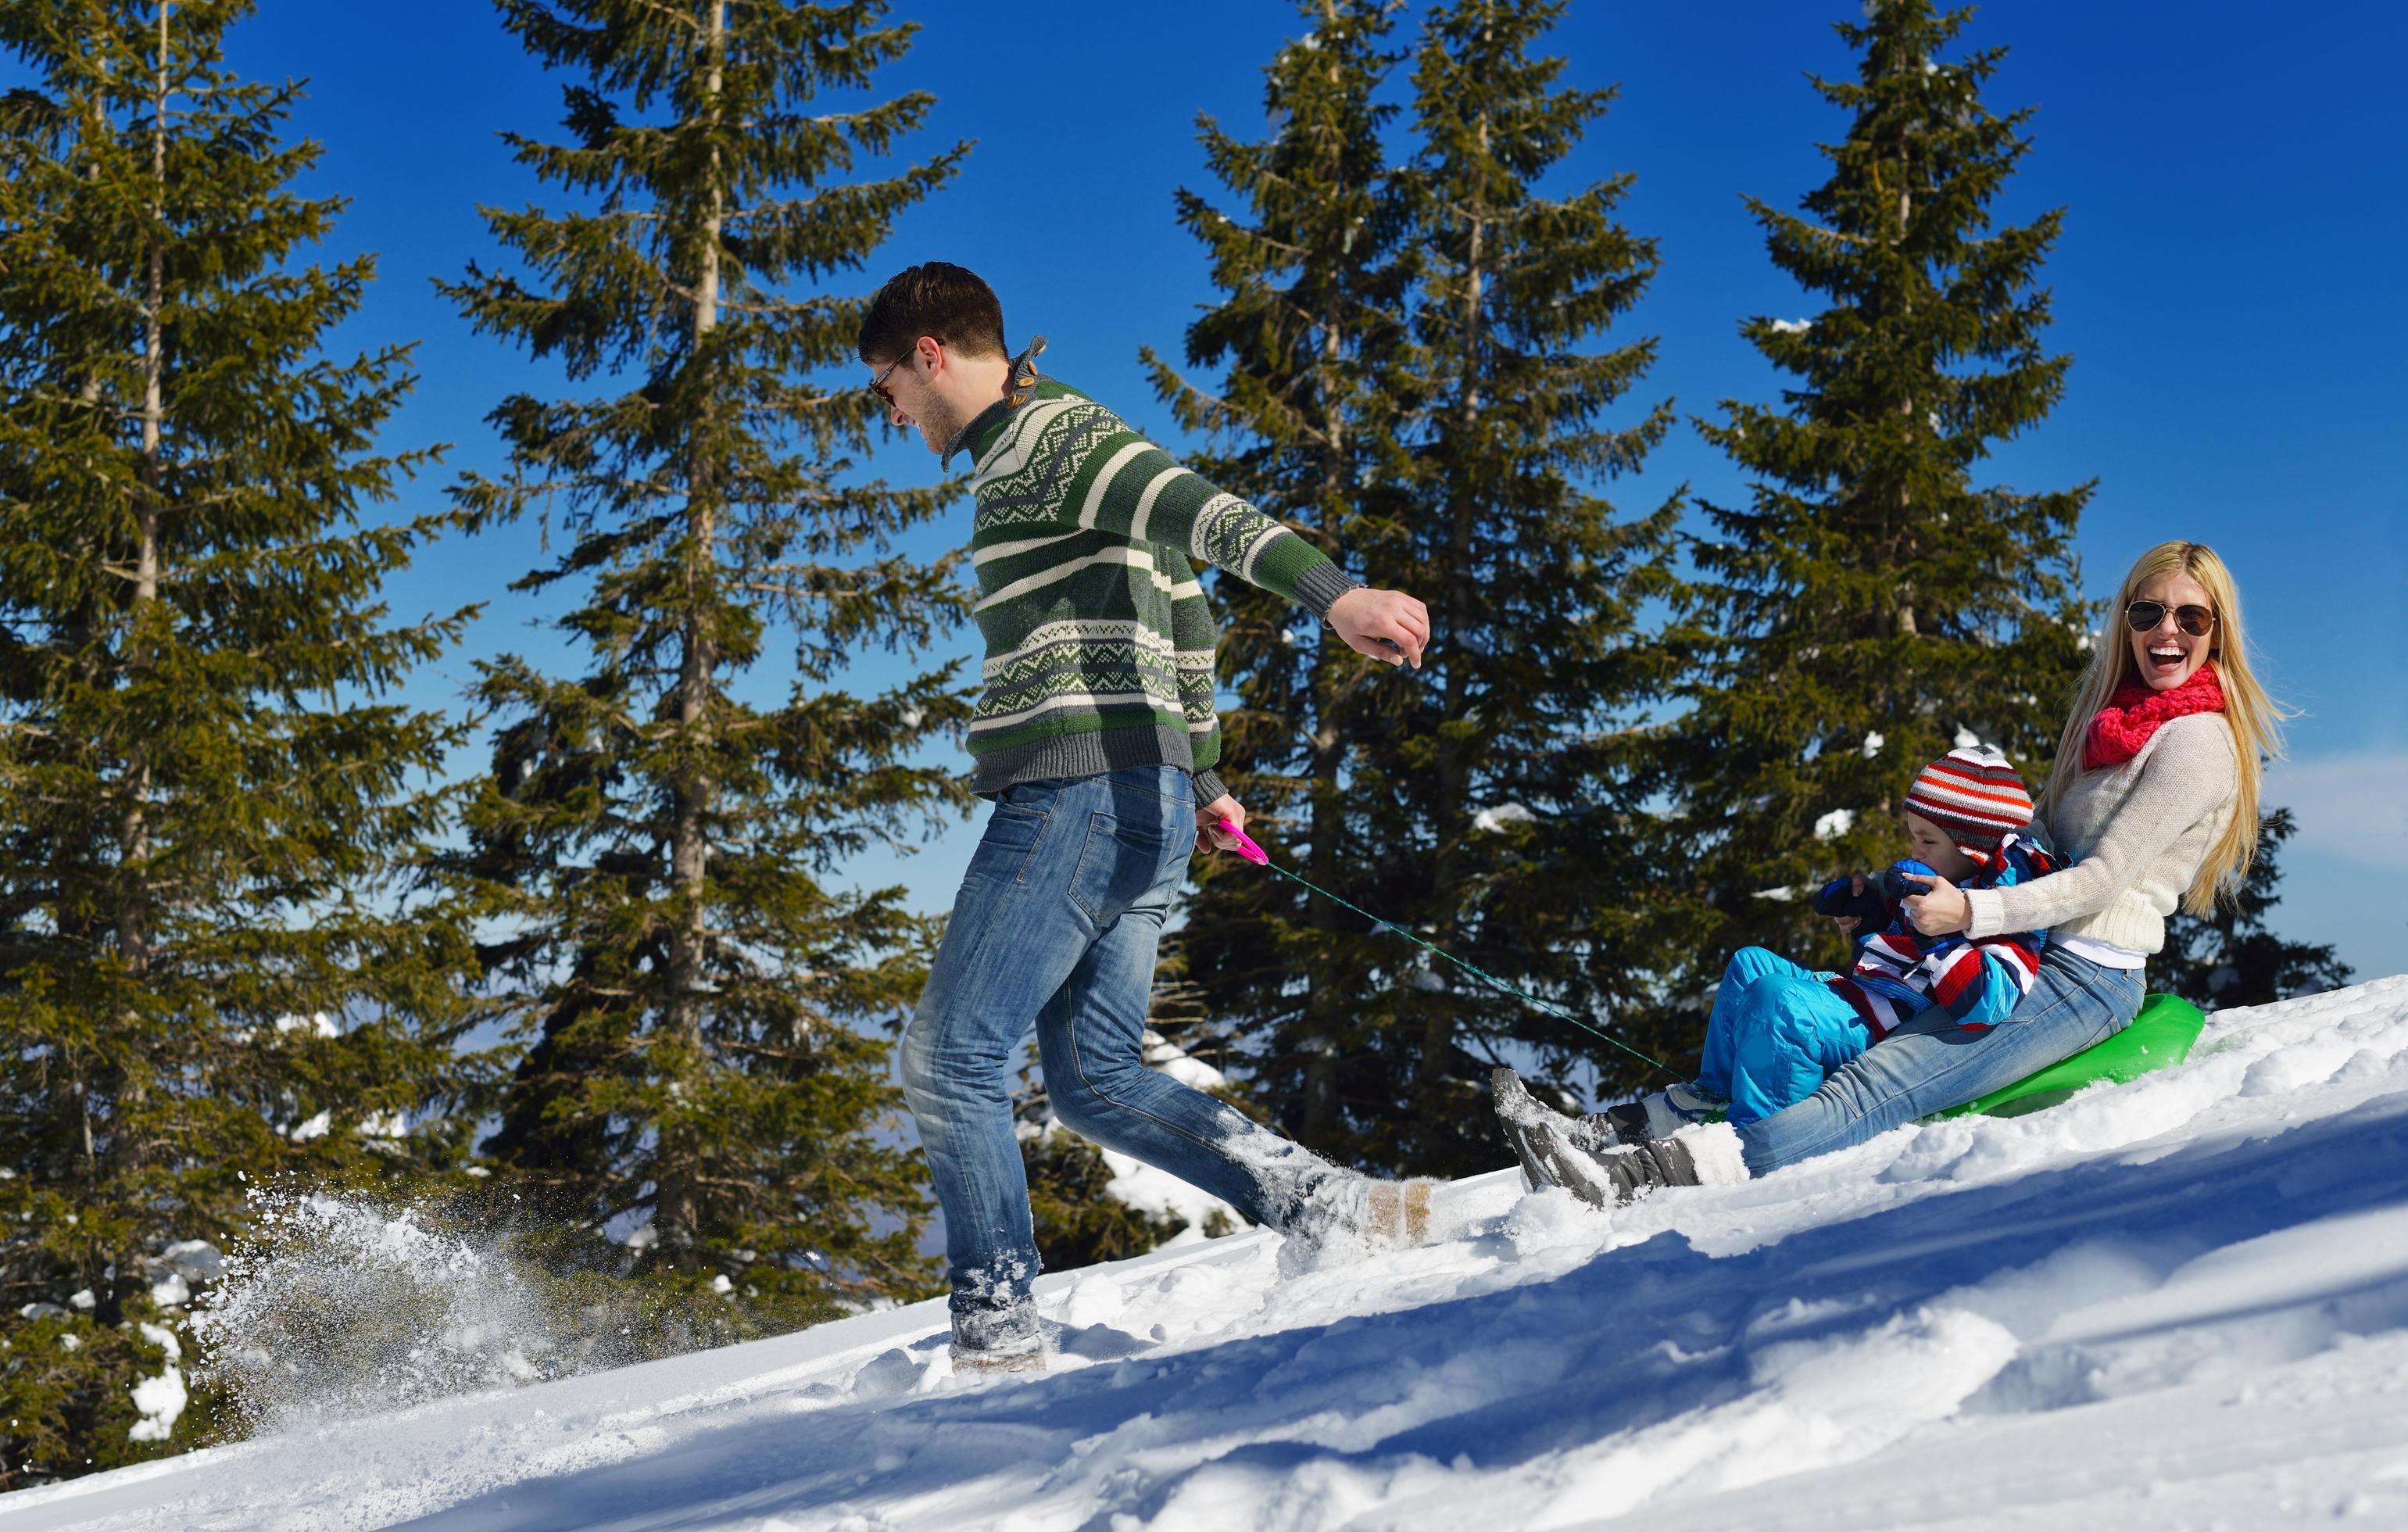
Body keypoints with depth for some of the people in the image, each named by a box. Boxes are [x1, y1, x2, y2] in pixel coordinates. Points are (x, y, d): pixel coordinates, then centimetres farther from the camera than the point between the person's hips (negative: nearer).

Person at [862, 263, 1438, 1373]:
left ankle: (996, 1332, -5)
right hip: (1142, 798, 10)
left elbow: (1200, 511, -24)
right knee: (1098, 1081, 12)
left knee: (949, 1058, -6)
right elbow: (1182, 613, 29)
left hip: (1079, 789, -10)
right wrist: (1200, 777, 32)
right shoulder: (1054, 448, 24)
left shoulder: (1037, 439, -7)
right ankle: (1334, 1207, 3)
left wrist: (1330, 593, -40)